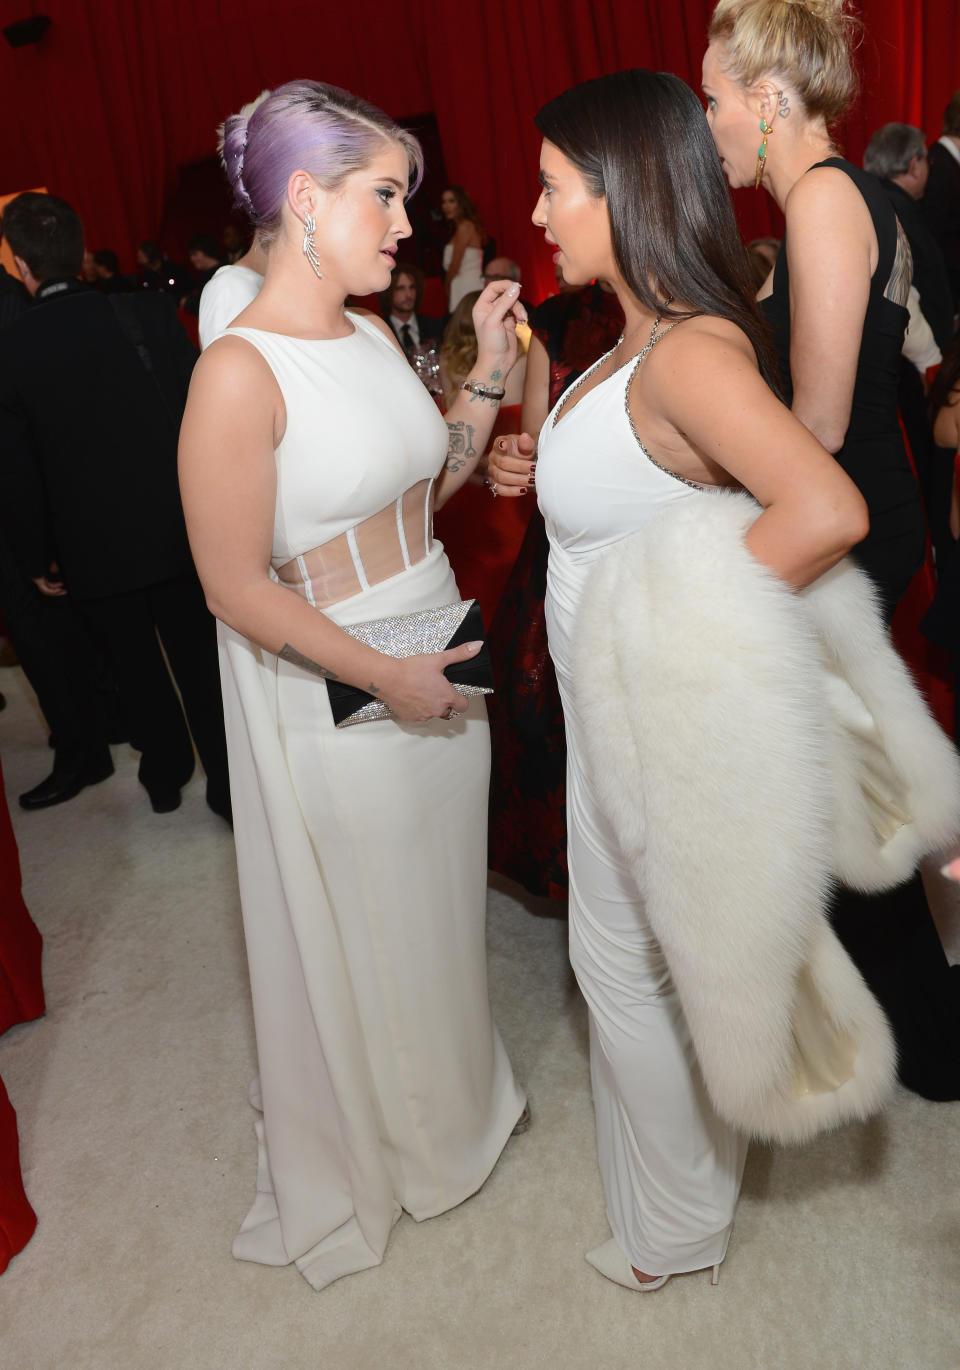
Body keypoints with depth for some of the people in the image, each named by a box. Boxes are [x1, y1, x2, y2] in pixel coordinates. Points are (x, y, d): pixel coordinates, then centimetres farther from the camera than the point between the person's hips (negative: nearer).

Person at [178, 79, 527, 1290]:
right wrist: (383, 677, -16)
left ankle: (448, 1092, 51)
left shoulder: (374, 336, 3)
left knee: (437, 902, 23)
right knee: (350, 930, 14)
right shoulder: (240, 373, -21)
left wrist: (488, 371, 1)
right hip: (331, 695, -7)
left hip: (435, 663, 7)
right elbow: (236, 587, -20)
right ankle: (358, 1153, 44)